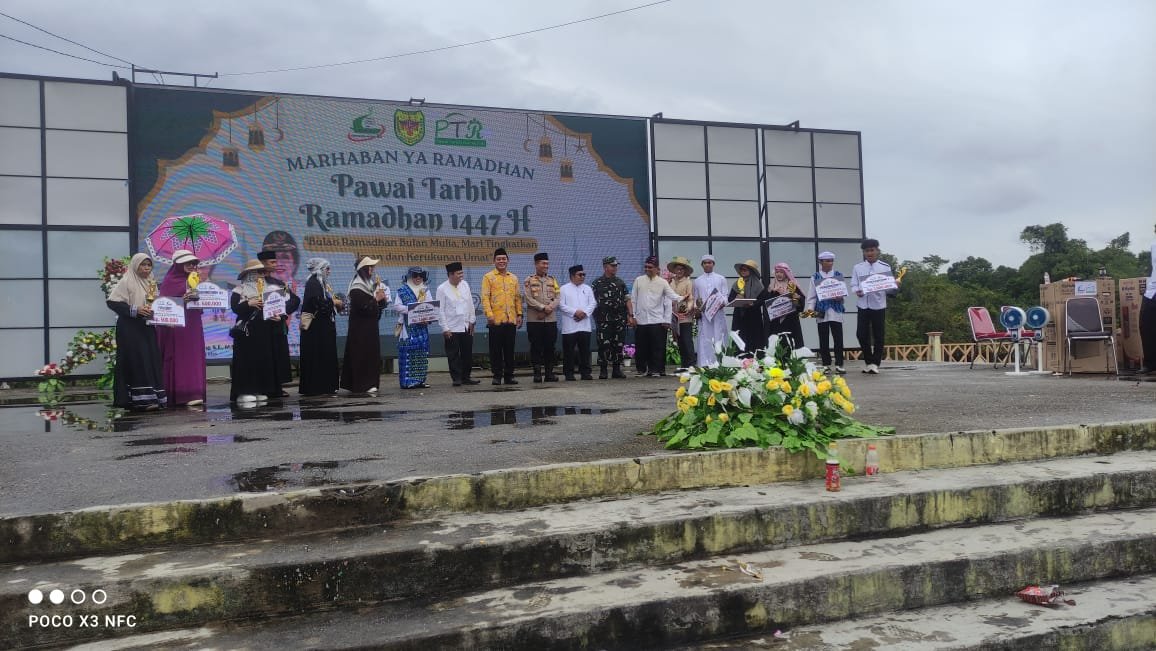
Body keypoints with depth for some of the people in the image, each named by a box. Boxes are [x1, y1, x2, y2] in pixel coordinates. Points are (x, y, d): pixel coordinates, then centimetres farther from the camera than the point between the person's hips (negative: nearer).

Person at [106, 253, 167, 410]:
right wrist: (135, 310, -19)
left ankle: (153, 396, 7)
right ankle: (142, 398, -11)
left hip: (147, 328, 7)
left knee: (151, 360, 3)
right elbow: (112, 302, -12)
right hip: (131, 328, -7)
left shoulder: (151, 283, 15)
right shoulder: (126, 282, -5)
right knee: (138, 361, -10)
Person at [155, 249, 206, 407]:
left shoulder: (195, 279, 16)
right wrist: (182, 300, -23)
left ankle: (194, 393, 3)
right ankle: (182, 394, -7)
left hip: (193, 325, 6)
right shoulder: (170, 281, -2)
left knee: (194, 358, 2)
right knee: (179, 359, -6)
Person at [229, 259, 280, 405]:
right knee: (246, 362, -8)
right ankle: (244, 393, -8)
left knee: (264, 361, 5)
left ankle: (259, 392, 10)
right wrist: (249, 303, -26)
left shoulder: (266, 289, 16)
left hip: (264, 332, 6)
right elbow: (235, 307, -13)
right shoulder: (239, 290, -1)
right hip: (246, 332, -6)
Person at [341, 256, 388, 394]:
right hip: (360, 327, -9)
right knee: (363, 355, -9)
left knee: (372, 355, 8)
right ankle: (364, 384, -8)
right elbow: (363, 307, -21)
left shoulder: (372, 283, 15)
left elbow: (381, 306, 16)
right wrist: (376, 300, -12)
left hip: (371, 326, 9)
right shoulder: (357, 288, -12)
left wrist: (381, 299, -4)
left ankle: (370, 384, 13)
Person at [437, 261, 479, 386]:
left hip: (466, 327, 5)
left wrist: (471, 321, 10)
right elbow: (440, 310, -7)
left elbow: (470, 304, 13)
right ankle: (456, 378, 8)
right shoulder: (442, 289, -7)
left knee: (467, 354, 9)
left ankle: (466, 377, 19)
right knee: (453, 355, 0)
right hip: (452, 328, -5)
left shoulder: (465, 285, 7)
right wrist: (445, 328, -10)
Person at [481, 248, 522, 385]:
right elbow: (485, 297, -5)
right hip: (496, 320, -3)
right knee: (496, 350, 0)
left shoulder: (513, 278, 15)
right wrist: (489, 314, -15)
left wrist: (519, 314, 8)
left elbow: (518, 297, 16)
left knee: (510, 349, 6)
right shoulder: (488, 277, 2)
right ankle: (497, 376, 7)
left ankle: (509, 375, 13)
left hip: (511, 320, 3)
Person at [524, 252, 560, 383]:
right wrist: (543, 307, -15)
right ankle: (537, 373, 3)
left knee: (550, 347, 4)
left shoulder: (553, 280, 13)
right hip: (534, 320, -3)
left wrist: (548, 309, -10)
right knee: (536, 347, -2)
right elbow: (529, 299, -8)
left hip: (551, 319, 3)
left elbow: (557, 298, 5)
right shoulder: (529, 280, 2)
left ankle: (549, 373, 9)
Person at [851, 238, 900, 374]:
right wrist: (857, 291, -17)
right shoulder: (858, 268, 5)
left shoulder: (885, 267, 2)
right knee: (861, 334, -1)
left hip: (879, 305, -1)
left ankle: (875, 363, 9)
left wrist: (894, 288, -20)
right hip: (863, 305, 1)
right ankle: (868, 362, 15)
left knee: (878, 336, 1)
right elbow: (853, 285, 4)